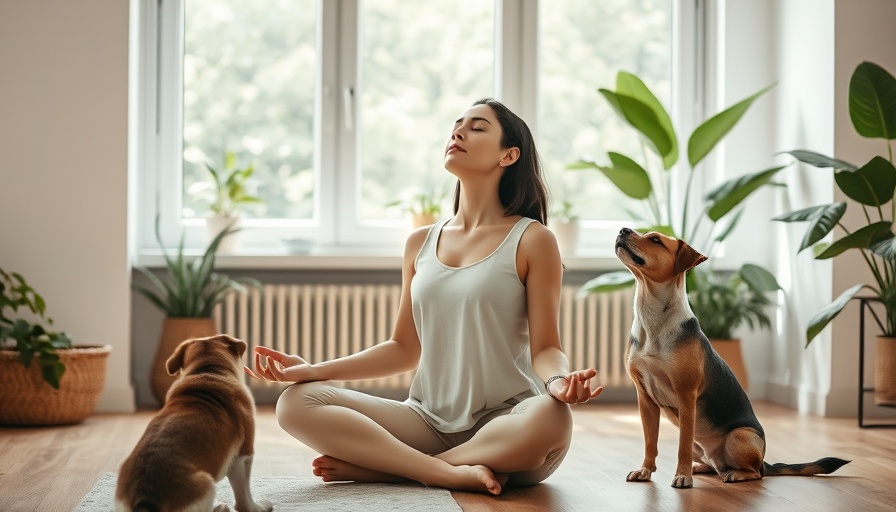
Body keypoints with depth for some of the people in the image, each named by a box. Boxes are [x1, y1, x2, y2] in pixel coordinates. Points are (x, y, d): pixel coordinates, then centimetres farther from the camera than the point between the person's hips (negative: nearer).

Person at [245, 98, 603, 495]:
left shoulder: (531, 240, 0)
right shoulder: (421, 244, 13)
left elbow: (545, 349, -4)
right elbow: (404, 348, 15)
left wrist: (559, 381, -27)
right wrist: (315, 369, 4)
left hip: (507, 424, -3)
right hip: (430, 420, 4)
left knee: (551, 418, -39)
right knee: (297, 403, -15)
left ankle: (379, 465, -22)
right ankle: (449, 472, -24)